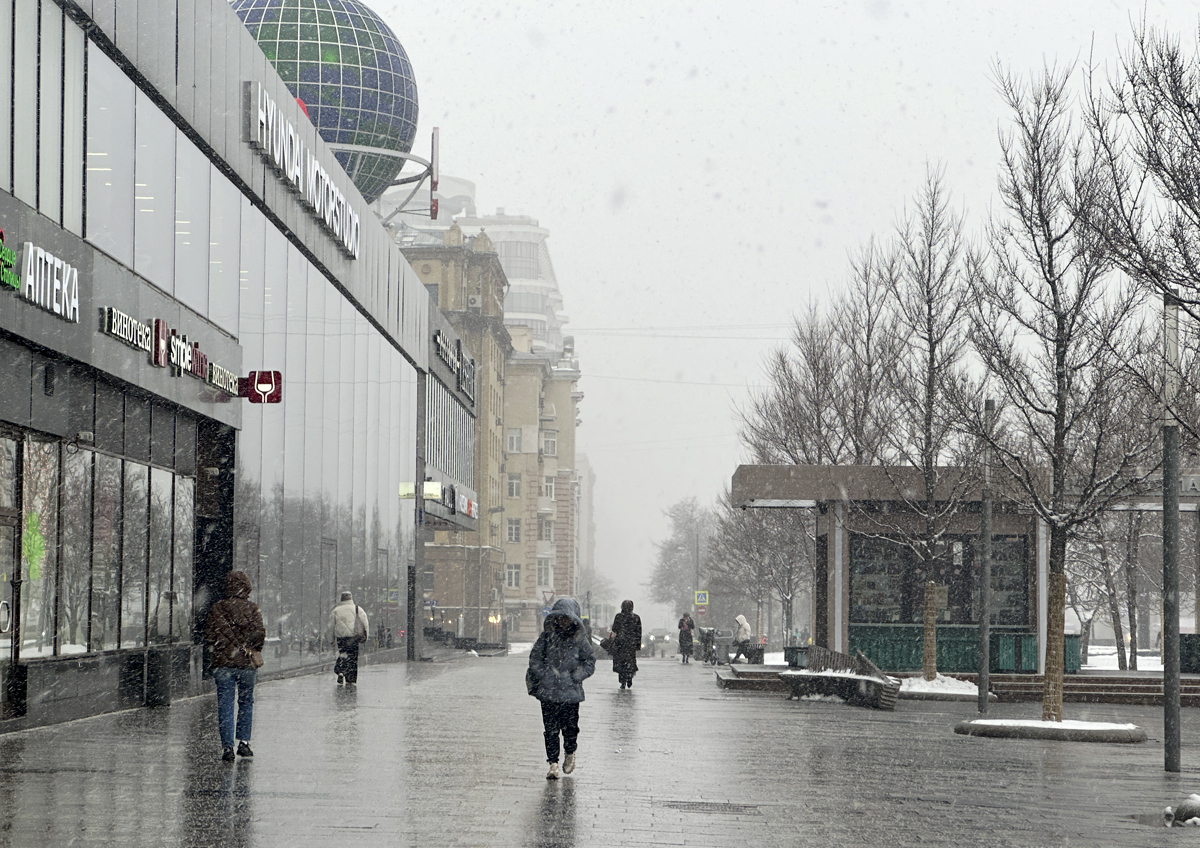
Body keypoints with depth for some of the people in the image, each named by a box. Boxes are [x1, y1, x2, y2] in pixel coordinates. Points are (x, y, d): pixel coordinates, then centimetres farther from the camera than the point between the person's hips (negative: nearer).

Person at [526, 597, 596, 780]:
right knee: (550, 728, -1)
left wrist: (575, 677, -8)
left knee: (570, 726, 2)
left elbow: (589, 662, 5)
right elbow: (534, 657, 9)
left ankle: (570, 754, 30)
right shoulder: (547, 636, 4)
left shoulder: (580, 639, 1)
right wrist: (543, 674, -5)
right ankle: (553, 763, 5)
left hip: (571, 691, -1)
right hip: (548, 691, 1)